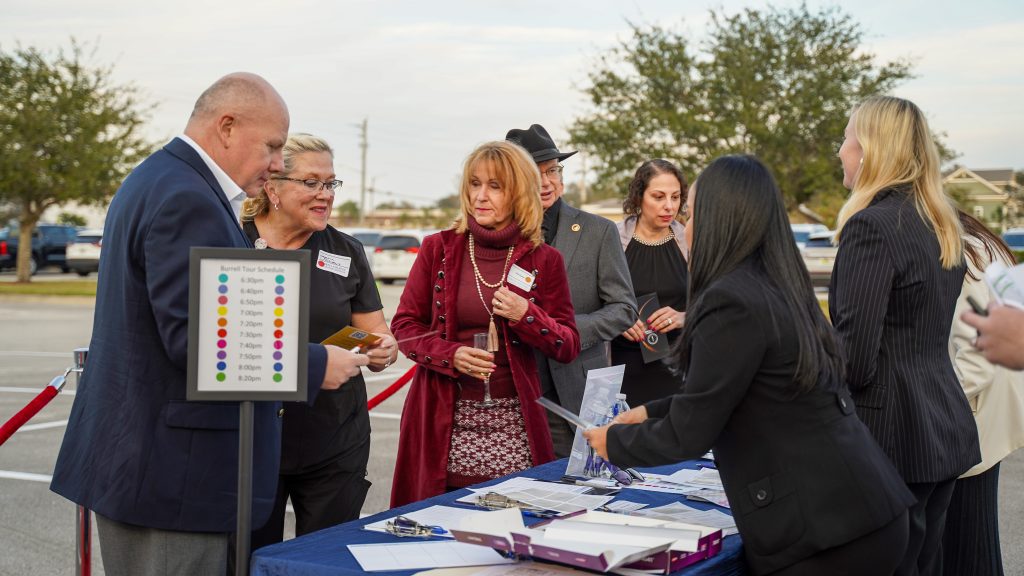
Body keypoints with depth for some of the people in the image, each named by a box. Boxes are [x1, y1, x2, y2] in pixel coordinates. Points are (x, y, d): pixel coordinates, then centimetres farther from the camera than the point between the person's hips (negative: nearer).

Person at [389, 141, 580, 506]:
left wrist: (528, 316, -13)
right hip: (445, 422, 0)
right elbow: (404, 325, 6)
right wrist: (450, 355, -11)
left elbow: (569, 346, 5)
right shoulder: (439, 249, 4)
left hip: (514, 425, 0)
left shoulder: (544, 260, 4)